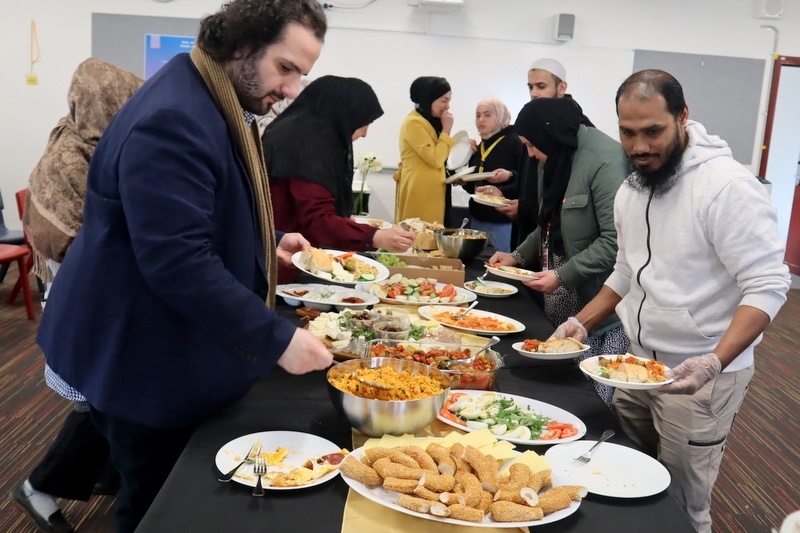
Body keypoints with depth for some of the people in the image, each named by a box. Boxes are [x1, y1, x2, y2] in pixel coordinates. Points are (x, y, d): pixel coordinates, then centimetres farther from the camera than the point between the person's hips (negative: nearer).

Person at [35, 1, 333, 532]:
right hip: (144, 361, -10)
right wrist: (277, 339, -31)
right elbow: (178, 261, -33)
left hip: (177, 352, 10)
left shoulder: (221, 107, 8)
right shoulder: (172, 120, -27)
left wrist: (270, 240, 7)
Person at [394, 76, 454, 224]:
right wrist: (446, 130, -11)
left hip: (431, 191, 9)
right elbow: (435, 159, -18)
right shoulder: (414, 123, -14)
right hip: (419, 191, -9)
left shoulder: (429, 121, 17)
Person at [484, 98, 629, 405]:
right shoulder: (553, 161, 13)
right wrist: (519, 255, 12)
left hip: (596, 301, -8)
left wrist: (562, 276, -19)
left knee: (596, 399, -5)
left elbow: (614, 240, -21)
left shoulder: (604, 160, -16)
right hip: (558, 301, 8)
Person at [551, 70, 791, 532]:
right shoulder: (631, 189, 6)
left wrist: (715, 361, -32)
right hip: (639, 367, 7)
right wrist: (583, 322, 6)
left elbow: (768, 286, -21)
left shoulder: (728, 186, -19)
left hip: (698, 376, -7)